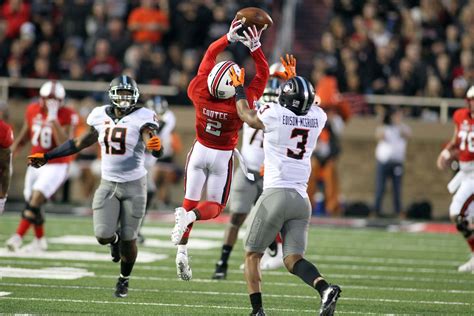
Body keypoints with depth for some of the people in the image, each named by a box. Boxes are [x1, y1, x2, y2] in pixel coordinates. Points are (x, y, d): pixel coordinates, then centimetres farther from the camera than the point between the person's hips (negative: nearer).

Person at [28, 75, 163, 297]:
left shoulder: (142, 118, -12)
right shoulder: (100, 116, 1)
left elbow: (151, 140, -28)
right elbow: (80, 143, 13)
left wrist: (156, 147, -54)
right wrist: (46, 157, 15)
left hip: (134, 185, -3)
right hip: (108, 184, 3)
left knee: (128, 239, 2)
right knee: (103, 236, -10)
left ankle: (124, 279, 29)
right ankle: (115, 239, 29)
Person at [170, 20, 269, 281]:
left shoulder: (199, 93, -23)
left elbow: (209, 57, -10)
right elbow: (262, 74, -18)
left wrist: (229, 38, -12)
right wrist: (254, 47, -22)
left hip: (200, 150, 2)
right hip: (223, 156, -2)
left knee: (190, 201, 9)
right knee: (214, 206, 8)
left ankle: (182, 252, -5)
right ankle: (189, 217, -26)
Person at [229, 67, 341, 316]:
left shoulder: (273, 114, -7)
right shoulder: (317, 118, 6)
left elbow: (246, 115, 16)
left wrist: (239, 88, 32)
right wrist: (294, 78, 43)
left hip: (276, 194, -4)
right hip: (301, 199, 5)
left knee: (252, 255, 10)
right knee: (293, 258, 3)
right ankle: (325, 288, -24)